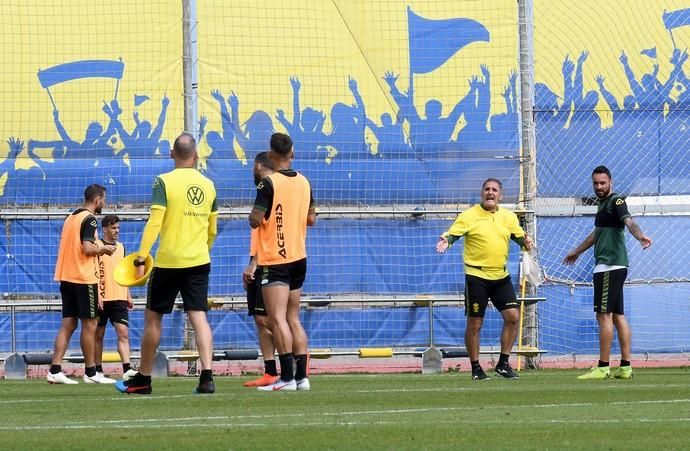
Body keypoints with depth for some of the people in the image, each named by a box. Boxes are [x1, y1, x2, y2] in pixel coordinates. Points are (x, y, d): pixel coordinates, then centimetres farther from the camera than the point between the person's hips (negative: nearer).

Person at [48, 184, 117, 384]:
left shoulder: (71, 217, 15)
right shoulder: (89, 219, -11)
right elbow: (87, 248, -21)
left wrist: (99, 249, 19)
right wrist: (103, 249, -3)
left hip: (66, 277, 8)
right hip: (84, 278, -8)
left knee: (68, 324, 6)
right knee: (89, 325, 1)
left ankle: (55, 371, -4)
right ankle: (90, 373, 6)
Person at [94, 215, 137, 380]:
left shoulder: (121, 247, 14)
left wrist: (128, 295, 19)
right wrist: (97, 294, -16)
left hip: (119, 298, 4)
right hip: (102, 298, -4)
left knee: (123, 332, -9)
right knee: (99, 334, 4)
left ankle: (127, 369, -18)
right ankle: (98, 370, 12)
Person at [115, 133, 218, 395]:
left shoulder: (164, 182, -9)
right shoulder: (208, 185, 7)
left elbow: (154, 223, -16)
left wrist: (141, 257, -15)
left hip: (168, 262, -4)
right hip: (199, 262, 4)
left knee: (153, 317, 9)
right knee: (199, 317, -1)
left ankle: (143, 379, 16)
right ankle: (207, 376, -16)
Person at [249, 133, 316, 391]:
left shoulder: (269, 183, -14)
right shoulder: (303, 182, 7)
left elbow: (255, 220, -17)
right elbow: (311, 219, 15)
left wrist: (254, 214, 4)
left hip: (274, 261, -7)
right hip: (299, 258, 7)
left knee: (278, 319, -11)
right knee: (293, 319, 13)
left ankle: (287, 377, -19)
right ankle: (302, 376, 9)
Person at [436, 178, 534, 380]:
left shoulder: (508, 217, 9)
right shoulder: (469, 216, -4)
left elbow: (519, 236, 13)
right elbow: (453, 234, -11)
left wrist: (525, 242, -10)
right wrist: (446, 240, -33)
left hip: (501, 276, 4)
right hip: (476, 276, -4)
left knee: (513, 316, -5)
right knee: (474, 324, 0)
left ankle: (503, 364, 7)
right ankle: (475, 368, 11)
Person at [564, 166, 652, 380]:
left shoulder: (616, 201, -10)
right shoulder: (603, 204, 20)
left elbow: (628, 221, -30)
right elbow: (597, 233, 37)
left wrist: (640, 236, -51)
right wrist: (577, 251, 51)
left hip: (610, 266, -10)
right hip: (611, 266, 10)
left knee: (604, 315, -10)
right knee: (617, 316, 10)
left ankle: (603, 368, -11)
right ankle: (625, 367, 11)